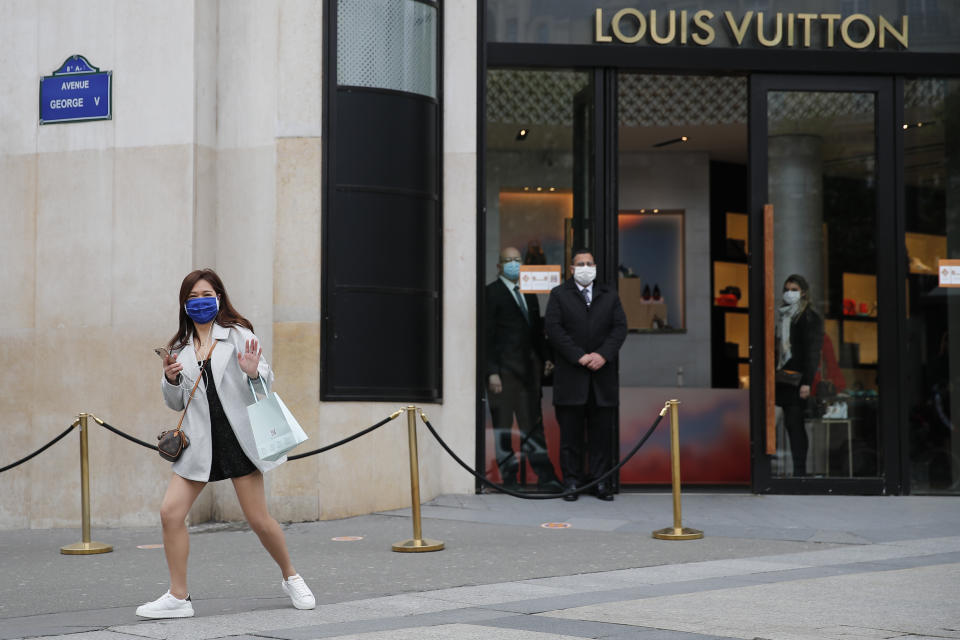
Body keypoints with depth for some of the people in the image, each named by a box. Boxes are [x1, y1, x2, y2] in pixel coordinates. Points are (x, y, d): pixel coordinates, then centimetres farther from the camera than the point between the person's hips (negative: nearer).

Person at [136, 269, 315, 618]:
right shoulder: (179, 348, 12)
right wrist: (171, 379, -5)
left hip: (238, 437, -4)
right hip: (199, 442, 4)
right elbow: (176, 403, 16)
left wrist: (253, 372, -24)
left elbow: (267, 379, -1)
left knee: (259, 519, -1)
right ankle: (178, 597, 1)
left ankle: (291, 578, 23)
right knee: (170, 512, -9)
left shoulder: (238, 335, 1)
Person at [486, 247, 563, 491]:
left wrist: (545, 359, 12)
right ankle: (509, 477, 6)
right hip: (504, 368, -6)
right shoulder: (492, 293, -3)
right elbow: (488, 335, -7)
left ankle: (545, 476, 4)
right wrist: (492, 372, -13)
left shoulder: (529, 293, 17)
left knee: (533, 423, 5)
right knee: (503, 426, 1)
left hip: (528, 367, 6)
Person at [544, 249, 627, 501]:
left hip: (603, 375, 2)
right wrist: (579, 357, -12)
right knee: (570, 431, 0)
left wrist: (603, 355, -10)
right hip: (571, 375, -2)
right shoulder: (559, 295, 7)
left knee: (602, 431, 2)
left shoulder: (610, 295, 15)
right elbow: (554, 329, -4)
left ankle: (601, 481, 7)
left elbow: (620, 327, 6)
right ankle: (572, 480, 5)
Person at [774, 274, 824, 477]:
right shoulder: (783, 316, 18)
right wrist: (775, 375, 14)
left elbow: (812, 352, -10)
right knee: (791, 424, 5)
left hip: (798, 380, -7)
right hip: (784, 379, 7)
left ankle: (800, 471, -9)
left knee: (794, 424, -10)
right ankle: (798, 470, 8)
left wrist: (807, 382, -17)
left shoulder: (810, 318, -4)